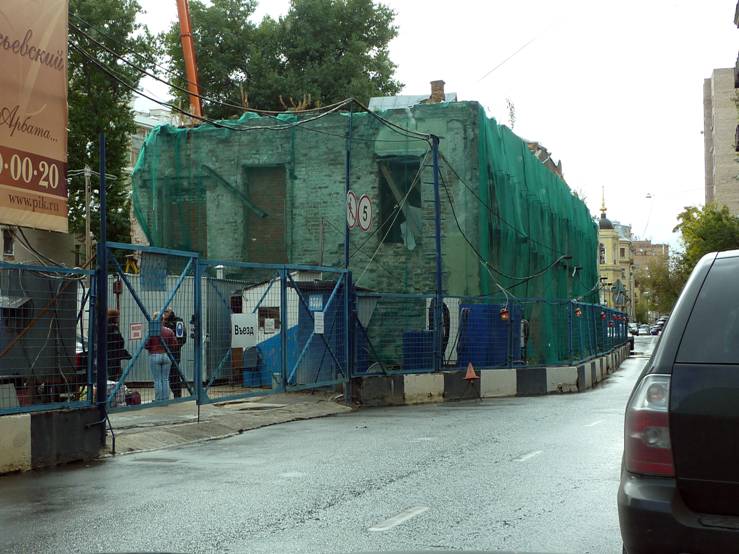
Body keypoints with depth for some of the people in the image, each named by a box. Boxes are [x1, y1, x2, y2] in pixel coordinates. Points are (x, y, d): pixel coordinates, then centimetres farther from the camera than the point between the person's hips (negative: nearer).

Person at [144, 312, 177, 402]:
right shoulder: (169, 331, 1)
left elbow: (146, 345, -8)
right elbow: (174, 345, 3)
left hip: (154, 356, -3)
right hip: (166, 356, 3)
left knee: (157, 380, 2)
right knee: (165, 379, 9)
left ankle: (158, 401, 3)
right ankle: (166, 400, 10)